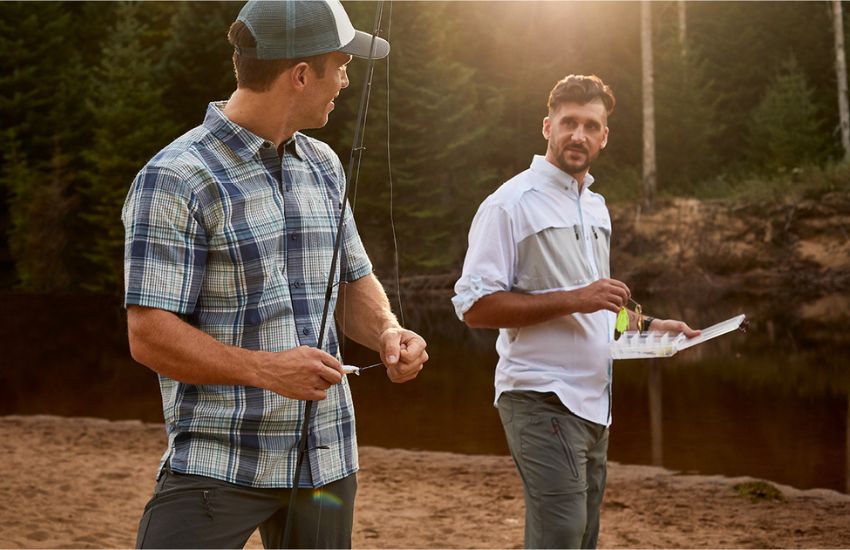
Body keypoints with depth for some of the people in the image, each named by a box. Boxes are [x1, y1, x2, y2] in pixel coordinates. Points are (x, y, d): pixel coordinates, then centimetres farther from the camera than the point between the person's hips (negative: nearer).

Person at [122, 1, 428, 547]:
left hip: (328, 460, 6)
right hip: (217, 465, -6)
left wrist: (387, 331, -2)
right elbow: (149, 335, -15)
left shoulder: (323, 165, 12)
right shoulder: (175, 179, -12)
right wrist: (264, 369, -26)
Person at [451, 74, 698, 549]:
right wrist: (573, 299, -20)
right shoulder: (512, 203, -8)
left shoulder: (596, 207, 19)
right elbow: (475, 306, -16)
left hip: (594, 401, 8)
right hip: (544, 400, -8)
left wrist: (647, 326, 14)